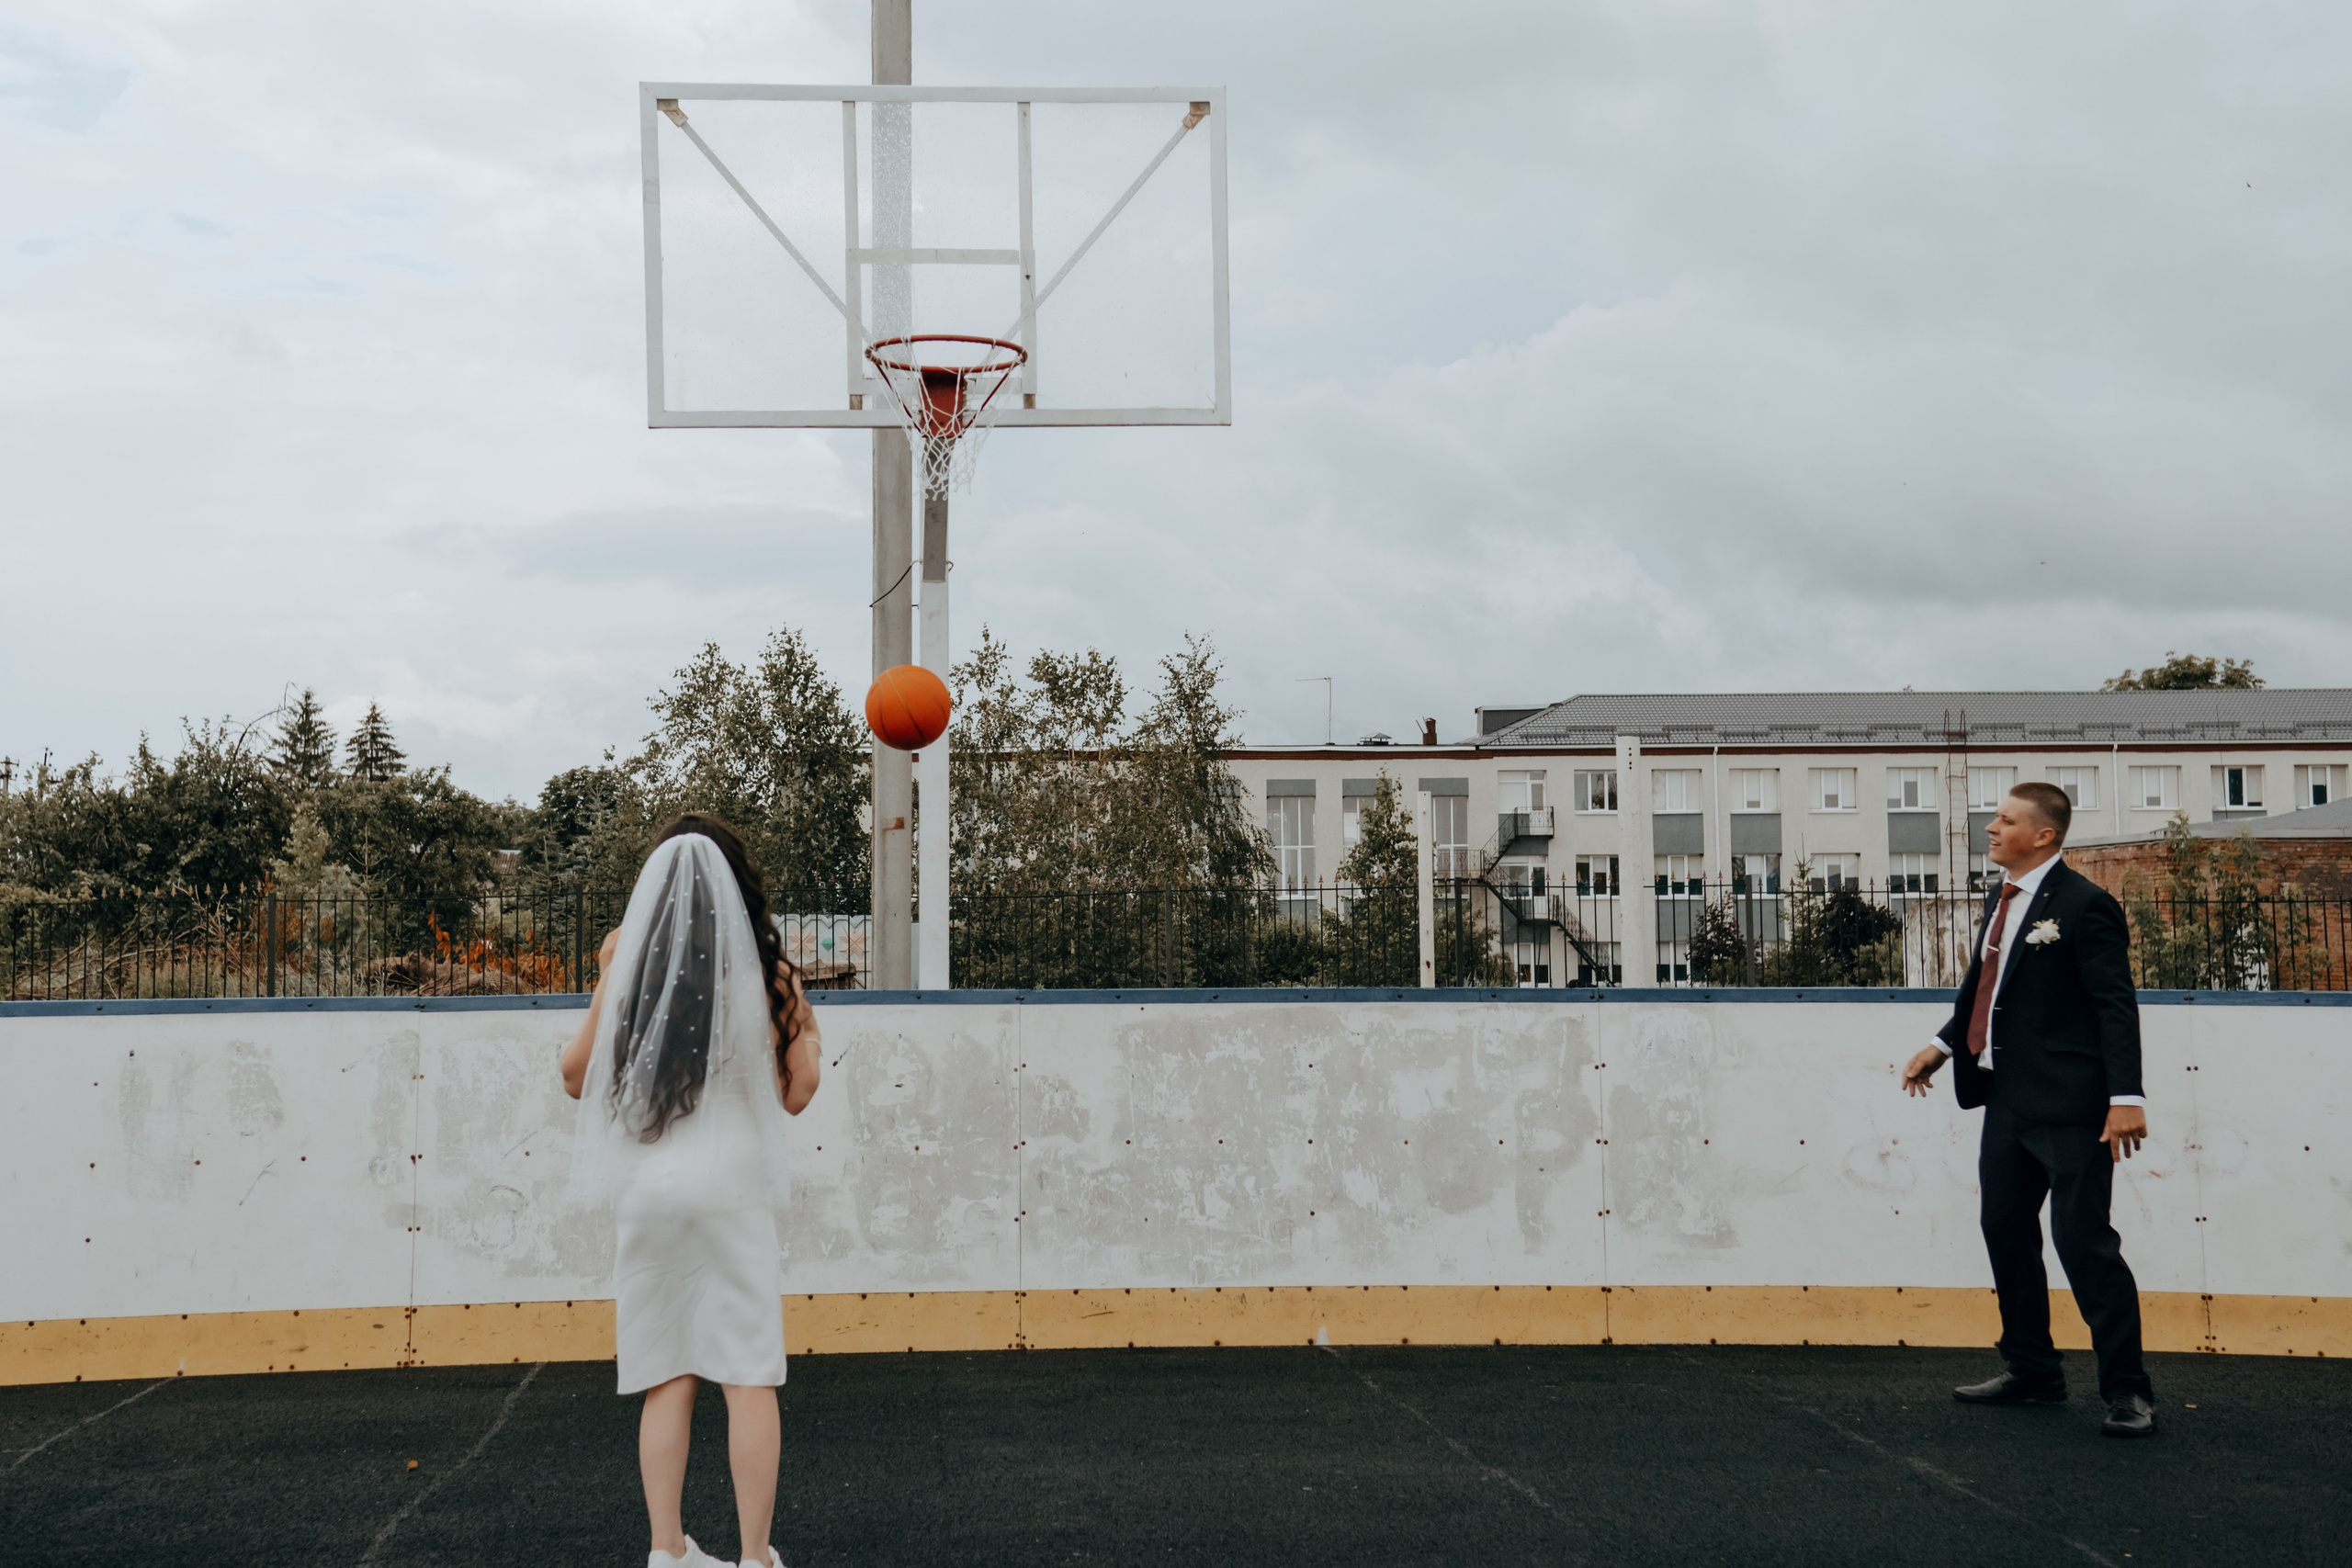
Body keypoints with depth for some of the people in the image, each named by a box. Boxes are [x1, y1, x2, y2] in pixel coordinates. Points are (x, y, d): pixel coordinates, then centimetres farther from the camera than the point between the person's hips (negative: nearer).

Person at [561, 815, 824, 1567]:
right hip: (732, 1191, -2)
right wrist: (807, 1034, 21)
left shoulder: (628, 971, 0)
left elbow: (576, 1077, 9)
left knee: (667, 1379, 9)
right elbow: (794, 1095, 3)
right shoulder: (766, 973, -3)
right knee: (749, 1378, 1)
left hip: (647, 1194, 2)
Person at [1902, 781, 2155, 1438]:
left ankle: (2127, 1390, 3)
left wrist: (2126, 1095, -21)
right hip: (2007, 1099, 9)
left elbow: (2116, 1006, -16)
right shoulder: (2001, 899, 13)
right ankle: (2031, 1370, 28)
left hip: (2068, 1105, -9)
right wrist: (1941, 1046, 19)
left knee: (2084, 1238, -7)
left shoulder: (2083, 904, -12)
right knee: (2005, 1231, 15)